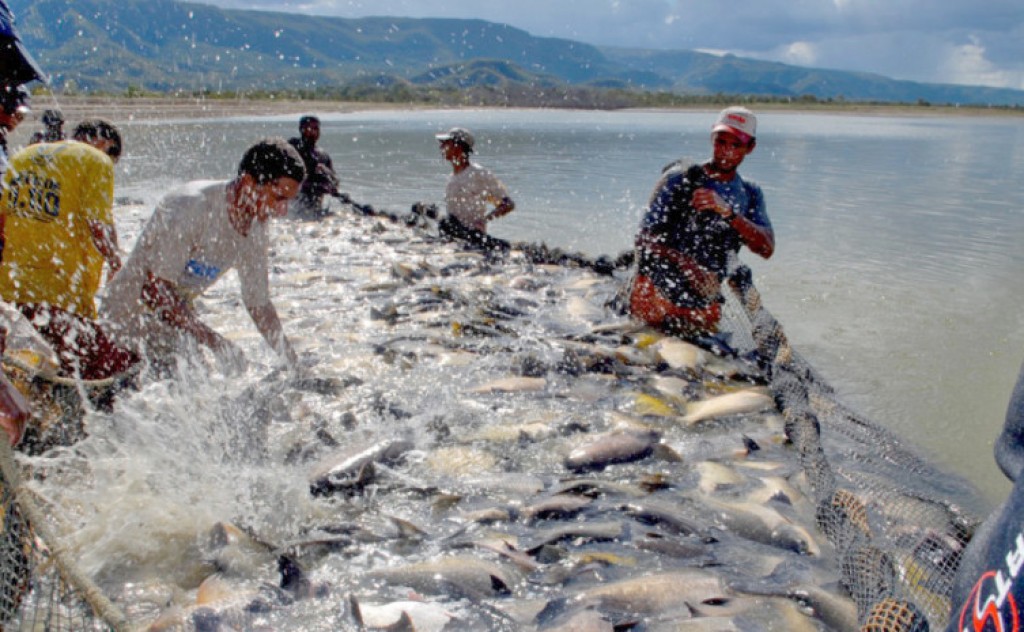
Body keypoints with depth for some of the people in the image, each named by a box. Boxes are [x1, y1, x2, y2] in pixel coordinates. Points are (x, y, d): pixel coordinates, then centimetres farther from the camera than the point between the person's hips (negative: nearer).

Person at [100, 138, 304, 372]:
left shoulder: (255, 231, -5)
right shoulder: (189, 207, -28)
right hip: (131, 317, -7)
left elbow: (259, 305, 3)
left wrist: (293, 364, -1)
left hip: (176, 318, 7)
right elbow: (154, 292, -29)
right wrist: (215, 342, -30)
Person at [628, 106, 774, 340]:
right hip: (656, 292, -4)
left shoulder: (750, 194, 13)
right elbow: (646, 239, -6)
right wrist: (689, 267, -22)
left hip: (705, 304, 4)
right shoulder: (681, 178, 1)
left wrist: (727, 212, -18)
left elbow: (767, 248, -3)